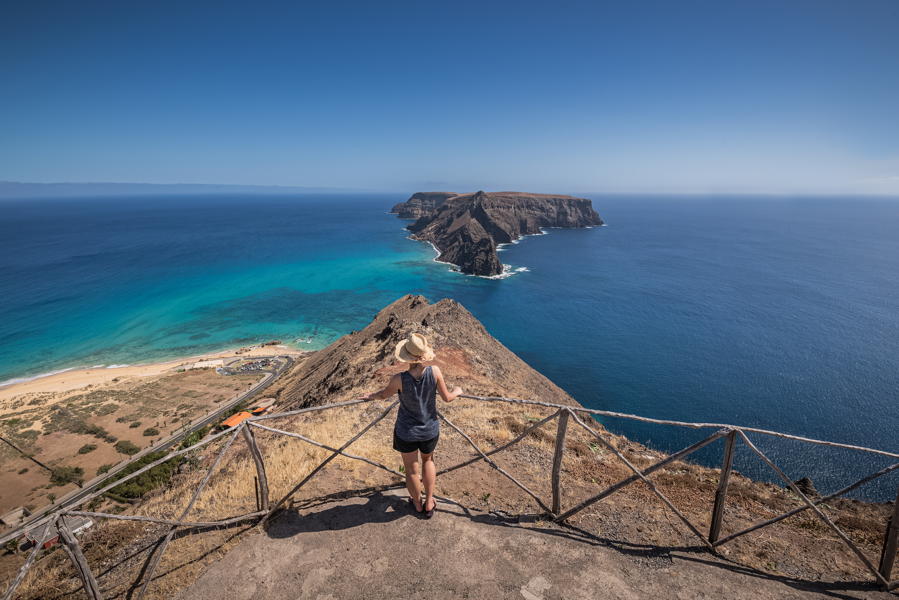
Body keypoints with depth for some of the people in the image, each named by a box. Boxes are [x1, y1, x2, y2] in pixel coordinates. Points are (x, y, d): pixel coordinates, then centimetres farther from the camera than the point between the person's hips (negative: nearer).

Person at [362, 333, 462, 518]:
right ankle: (429, 504, 38)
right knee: (428, 460, 32)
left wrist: (371, 396, 17)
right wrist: (457, 391, 13)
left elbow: (384, 394, -5)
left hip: (406, 432, -2)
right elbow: (447, 397, -10)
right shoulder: (434, 371, -24)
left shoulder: (399, 379, -27)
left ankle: (418, 504, 47)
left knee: (412, 469, 23)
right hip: (430, 430, 2)